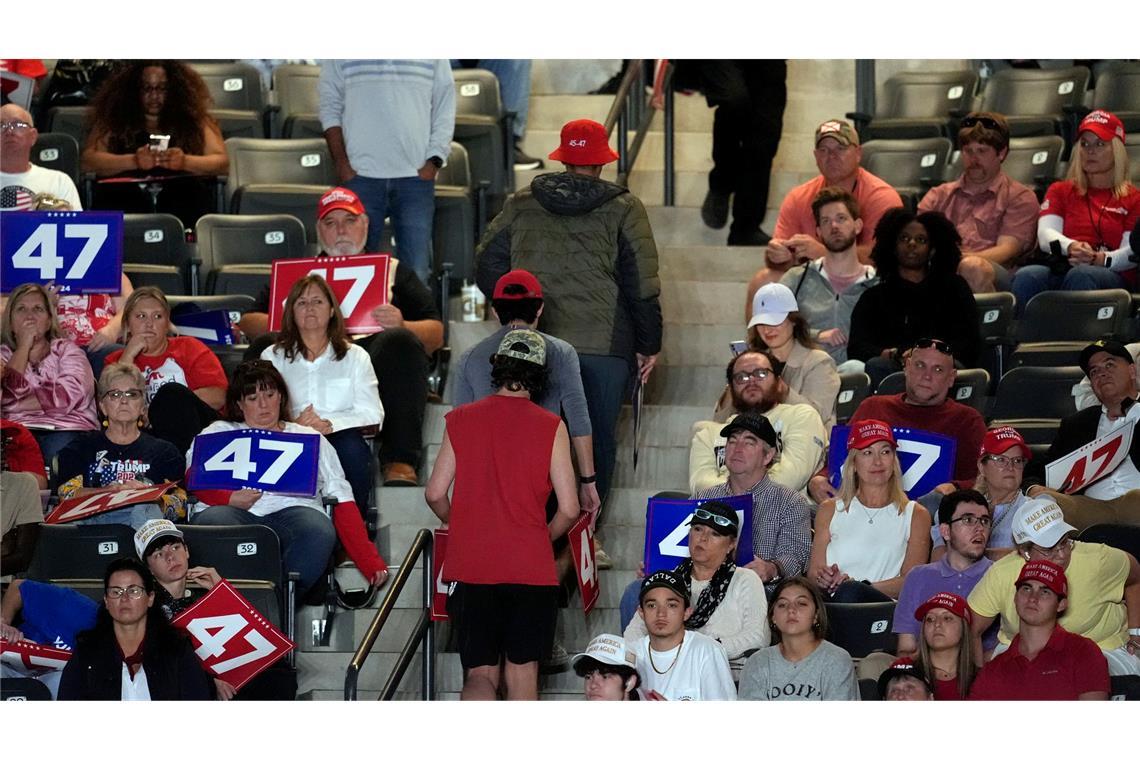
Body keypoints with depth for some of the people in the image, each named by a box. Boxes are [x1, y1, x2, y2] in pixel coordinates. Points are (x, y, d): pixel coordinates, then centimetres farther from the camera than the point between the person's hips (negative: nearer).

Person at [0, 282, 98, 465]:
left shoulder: (67, 350, 18)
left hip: (66, 429, 0)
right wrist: (24, 346, 4)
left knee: (59, 447, -37)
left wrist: (19, 405, -4)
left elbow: (68, 395, -3)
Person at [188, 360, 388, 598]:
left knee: (318, 530, -35)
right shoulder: (218, 432, 29)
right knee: (213, 523, -37)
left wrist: (370, 562, 5)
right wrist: (229, 498, -12)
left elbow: (342, 500, 18)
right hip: (233, 512, 0)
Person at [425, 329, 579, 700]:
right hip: (531, 568, -1)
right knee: (522, 673, 11)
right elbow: (568, 509, -4)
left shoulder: (461, 419, 2)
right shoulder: (551, 427, -2)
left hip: (470, 568, 1)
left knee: (481, 674, 4)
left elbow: (435, 494, 3)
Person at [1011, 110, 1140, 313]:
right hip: (1061, 271, 2)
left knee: (1080, 275, -39)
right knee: (1027, 276, -33)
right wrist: (1071, 247, -15)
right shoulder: (1060, 191, 27)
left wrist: (1100, 259, -19)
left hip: (1113, 277, -2)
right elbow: (1046, 232, 9)